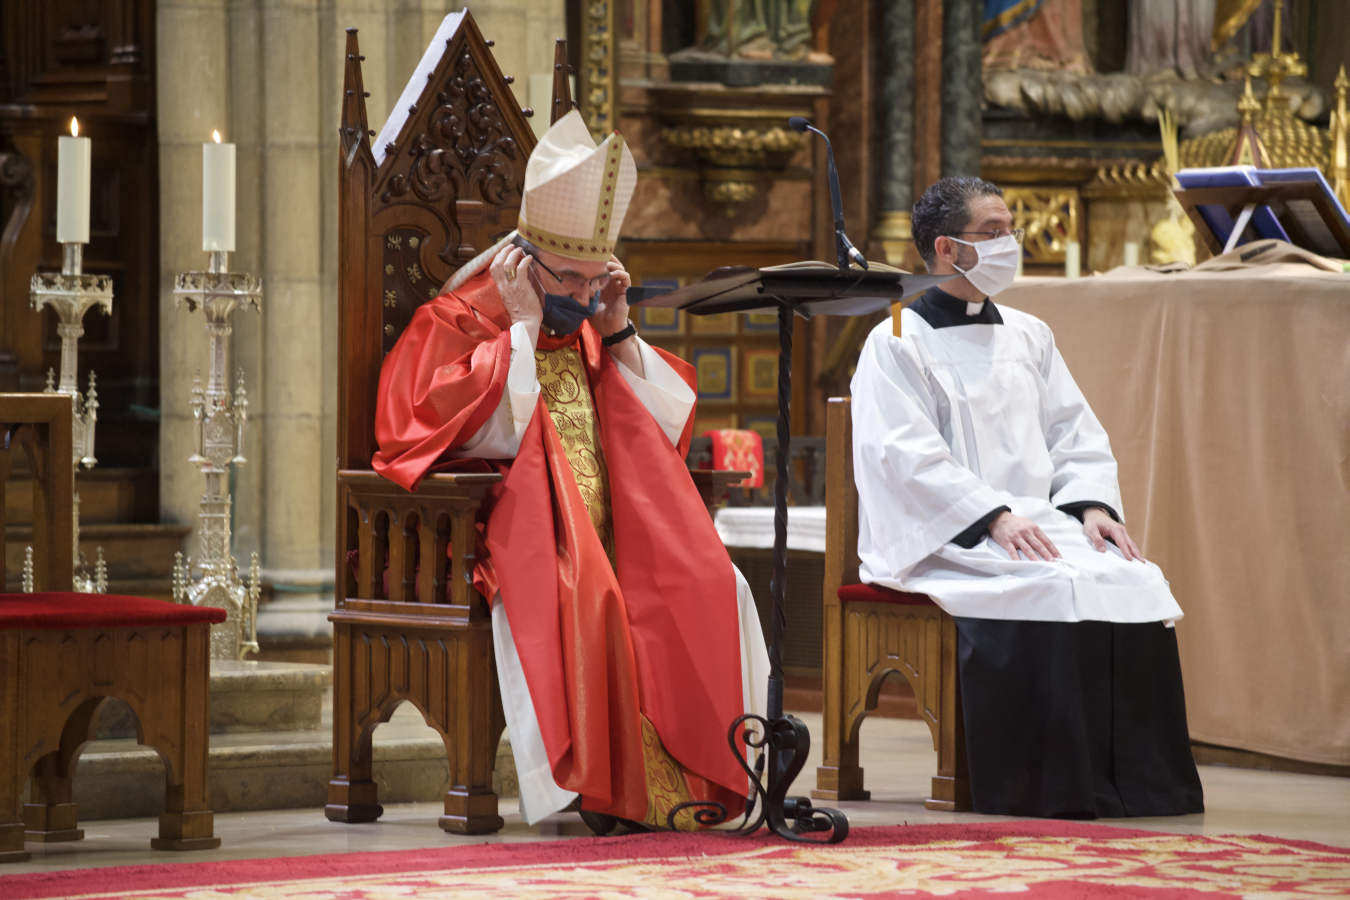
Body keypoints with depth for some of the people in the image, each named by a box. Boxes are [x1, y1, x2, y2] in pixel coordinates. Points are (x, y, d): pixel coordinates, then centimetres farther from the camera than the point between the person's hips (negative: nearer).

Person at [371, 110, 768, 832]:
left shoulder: (585, 328, 20)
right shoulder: (456, 323, 1)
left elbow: (663, 428, 19)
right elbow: (494, 435, -14)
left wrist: (616, 331, 9)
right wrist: (522, 326, -10)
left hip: (608, 528, 6)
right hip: (518, 533, -6)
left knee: (702, 584, -21)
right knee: (581, 596, -36)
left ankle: (701, 774, -25)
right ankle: (617, 789, -33)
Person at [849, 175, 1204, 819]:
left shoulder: (1028, 337, 20)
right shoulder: (897, 343, 0)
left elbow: (1078, 435, 18)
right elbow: (905, 456, -12)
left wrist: (1092, 504, -4)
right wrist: (994, 516, -23)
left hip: (1040, 522, 6)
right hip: (944, 541, -6)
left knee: (1139, 583, -21)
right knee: (1058, 590, -33)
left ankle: (1144, 784, -20)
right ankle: (1064, 787, -30)